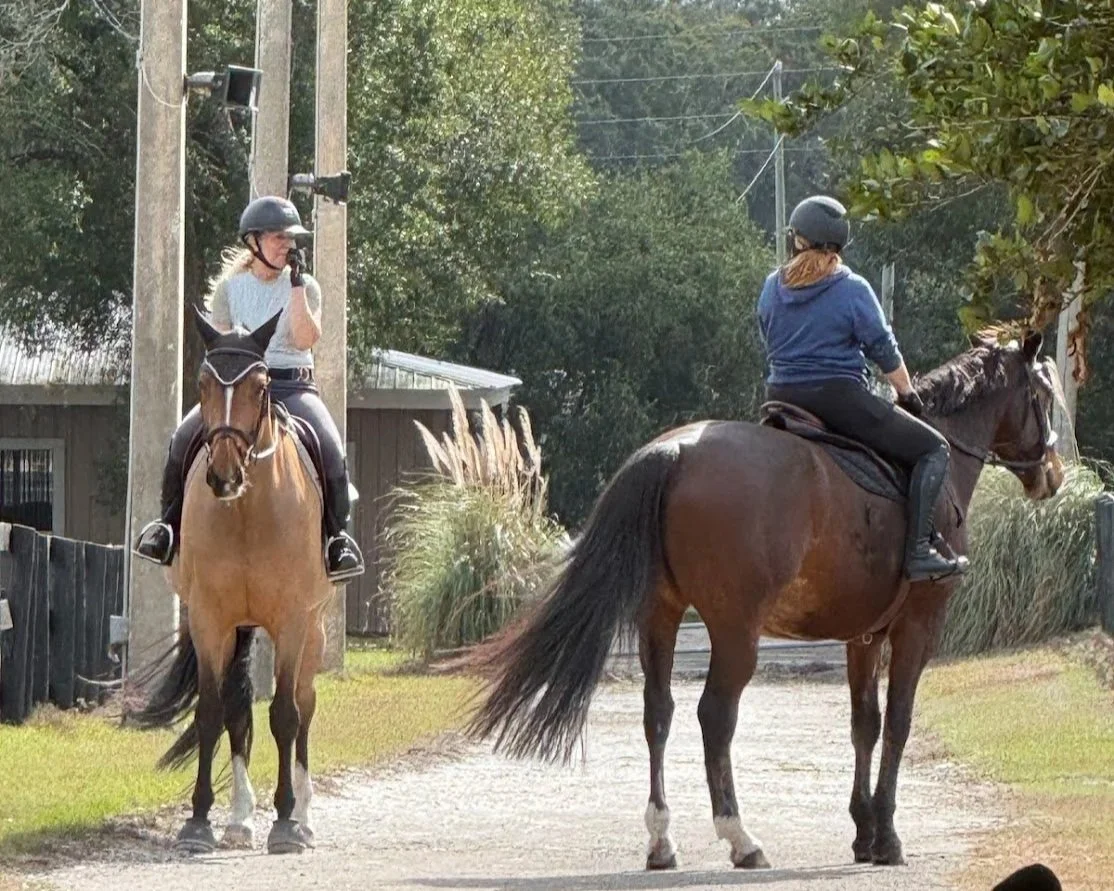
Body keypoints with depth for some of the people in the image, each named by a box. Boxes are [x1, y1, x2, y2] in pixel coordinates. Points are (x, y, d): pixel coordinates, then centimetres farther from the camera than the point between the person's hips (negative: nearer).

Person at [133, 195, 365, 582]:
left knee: (329, 448, -27)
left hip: (292, 386, -1)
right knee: (184, 439, -22)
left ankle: (335, 536, -14)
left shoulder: (305, 287, 8)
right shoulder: (230, 286, 10)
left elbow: (305, 339, -8)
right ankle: (169, 523, -6)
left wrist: (297, 286, -11)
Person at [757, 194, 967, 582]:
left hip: (781, 398, 6)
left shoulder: (772, 288, 6)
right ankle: (918, 550, -13)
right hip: (839, 399, -6)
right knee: (933, 450, 0)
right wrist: (908, 395, 12)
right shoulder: (852, 290, -9)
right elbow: (884, 351, -3)